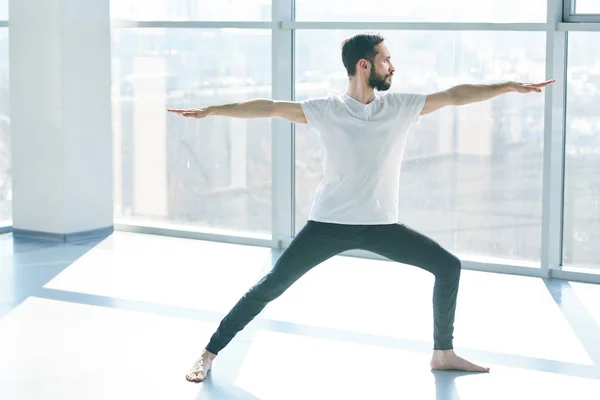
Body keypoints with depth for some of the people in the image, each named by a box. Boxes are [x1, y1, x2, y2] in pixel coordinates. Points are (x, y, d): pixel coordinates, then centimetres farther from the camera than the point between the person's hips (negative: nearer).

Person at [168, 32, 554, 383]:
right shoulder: (325, 110, -7)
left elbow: (455, 95, 0)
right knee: (270, 286, -5)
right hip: (329, 224, -3)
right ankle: (209, 354, 6)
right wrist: (210, 110, -14)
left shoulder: (401, 106, 0)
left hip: (382, 225, 3)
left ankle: (443, 352, 14)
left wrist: (511, 86, -1)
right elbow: (268, 107, -9)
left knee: (448, 266, -1)